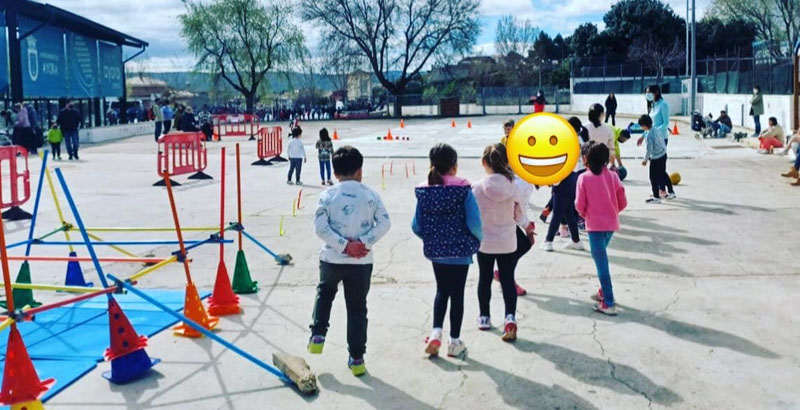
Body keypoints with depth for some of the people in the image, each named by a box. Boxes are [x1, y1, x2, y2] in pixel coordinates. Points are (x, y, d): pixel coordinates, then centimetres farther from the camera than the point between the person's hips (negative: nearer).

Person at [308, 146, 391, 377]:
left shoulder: (328, 195, -5)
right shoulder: (371, 195, -2)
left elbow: (320, 227, -13)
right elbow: (384, 223, -7)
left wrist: (345, 245, -12)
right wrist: (364, 243, -11)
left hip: (331, 259, 0)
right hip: (361, 262, 0)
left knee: (325, 292, 30)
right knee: (357, 308, 11)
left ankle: (318, 335, 23)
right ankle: (356, 359, 13)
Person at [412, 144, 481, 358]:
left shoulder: (424, 191, -4)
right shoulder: (463, 189, -13)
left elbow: (416, 226, -1)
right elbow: (474, 222, -17)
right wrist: (478, 238, 3)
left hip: (435, 251, 3)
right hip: (460, 251, -3)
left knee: (442, 291, 21)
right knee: (457, 294, 9)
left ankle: (436, 332, 8)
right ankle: (455, 342, 18)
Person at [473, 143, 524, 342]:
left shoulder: (477, 187, -15)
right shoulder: (512, 185, -10)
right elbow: (518, 213, -1)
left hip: (484, 241, 0)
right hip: (507, 242, 1)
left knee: (485, 279, 15)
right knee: (507, 280, 8)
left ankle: (484, 317, 27)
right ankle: (510, 316, -8)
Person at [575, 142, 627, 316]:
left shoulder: (584, 178, -9)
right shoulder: (612, 176, 1)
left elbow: (579, 205, -8)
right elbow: (623, 202, 3)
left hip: (595, 225, -5)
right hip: (611, 223, 5)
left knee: (601, 262, -2)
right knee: (601, 257, 24)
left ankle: (608, 303, -2)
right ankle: (604, 291, 32)